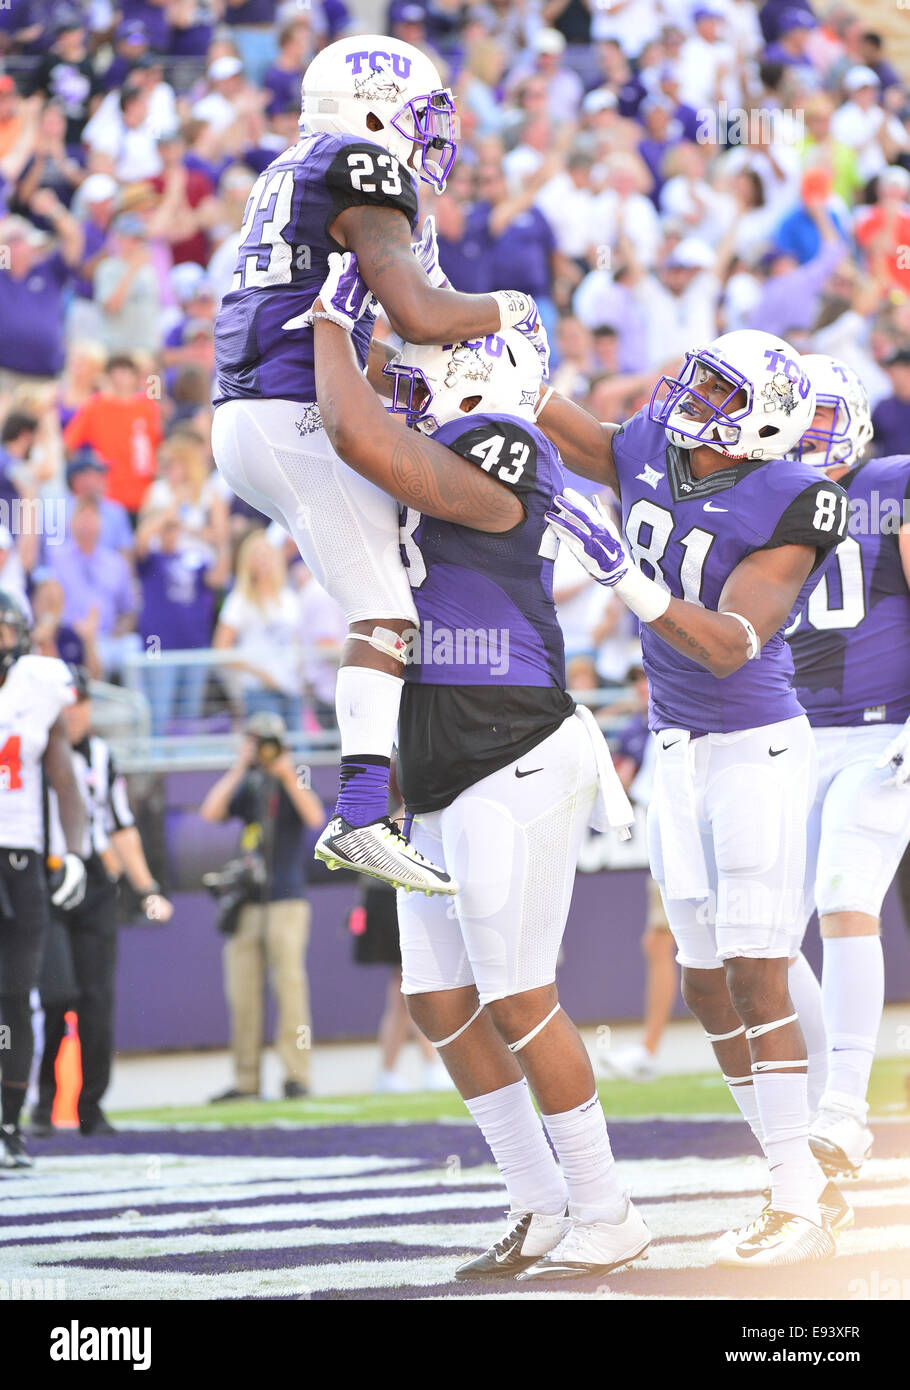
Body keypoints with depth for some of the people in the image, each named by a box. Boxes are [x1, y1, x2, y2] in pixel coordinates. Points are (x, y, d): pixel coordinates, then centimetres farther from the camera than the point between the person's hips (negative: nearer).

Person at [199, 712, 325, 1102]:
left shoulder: (295, 786, 6)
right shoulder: (245, 788, 12)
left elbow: (315, 818, -12)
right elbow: (210, 812, -4)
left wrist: (289, 777, -15)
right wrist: (238, 769, -6)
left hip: (286, 901, -3)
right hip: (247, 904, 3)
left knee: (289, 982, -12)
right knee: (242, 993, 0)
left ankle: (296, 1074, -11)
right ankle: (245, 1080, 4)